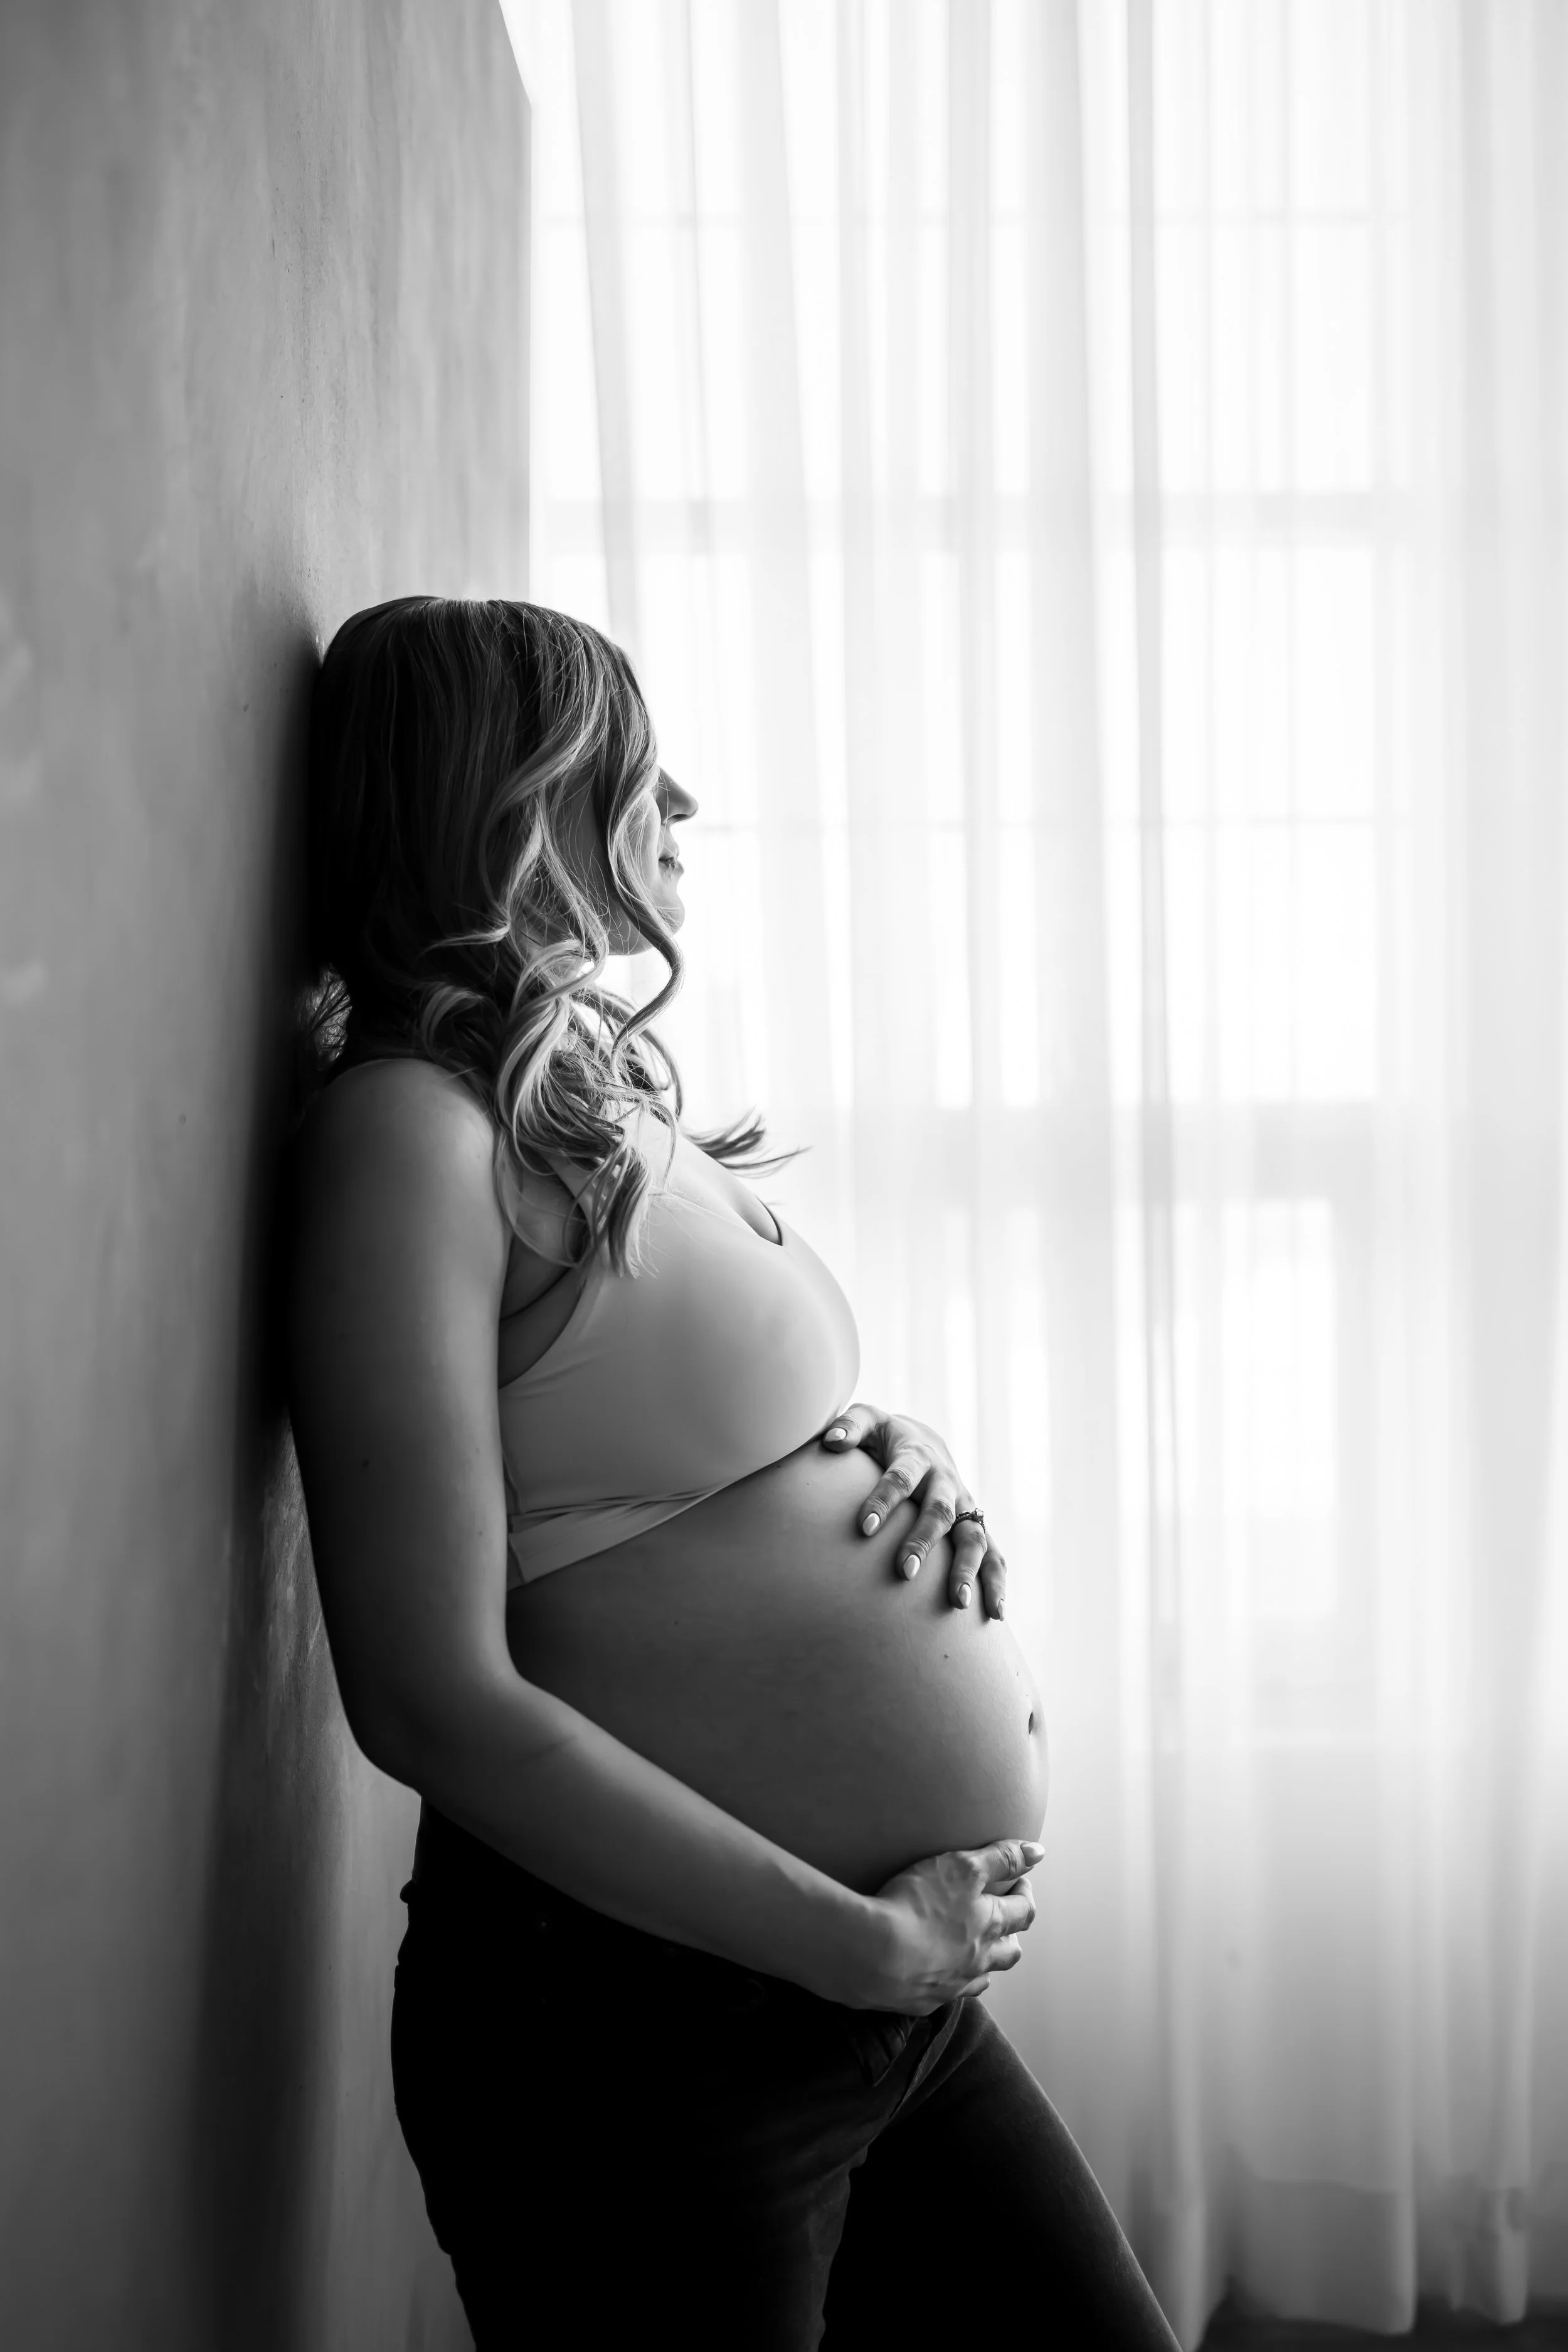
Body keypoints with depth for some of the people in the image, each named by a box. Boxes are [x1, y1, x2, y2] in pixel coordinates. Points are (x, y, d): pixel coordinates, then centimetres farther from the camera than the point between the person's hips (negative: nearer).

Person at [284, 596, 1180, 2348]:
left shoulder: (605, 1090, 9)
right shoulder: (413, 1121, -17)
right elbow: (433, 1704, -22)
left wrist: (905, 1455, -2)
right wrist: (865, 1943, -16)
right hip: (635, 2026, -8)